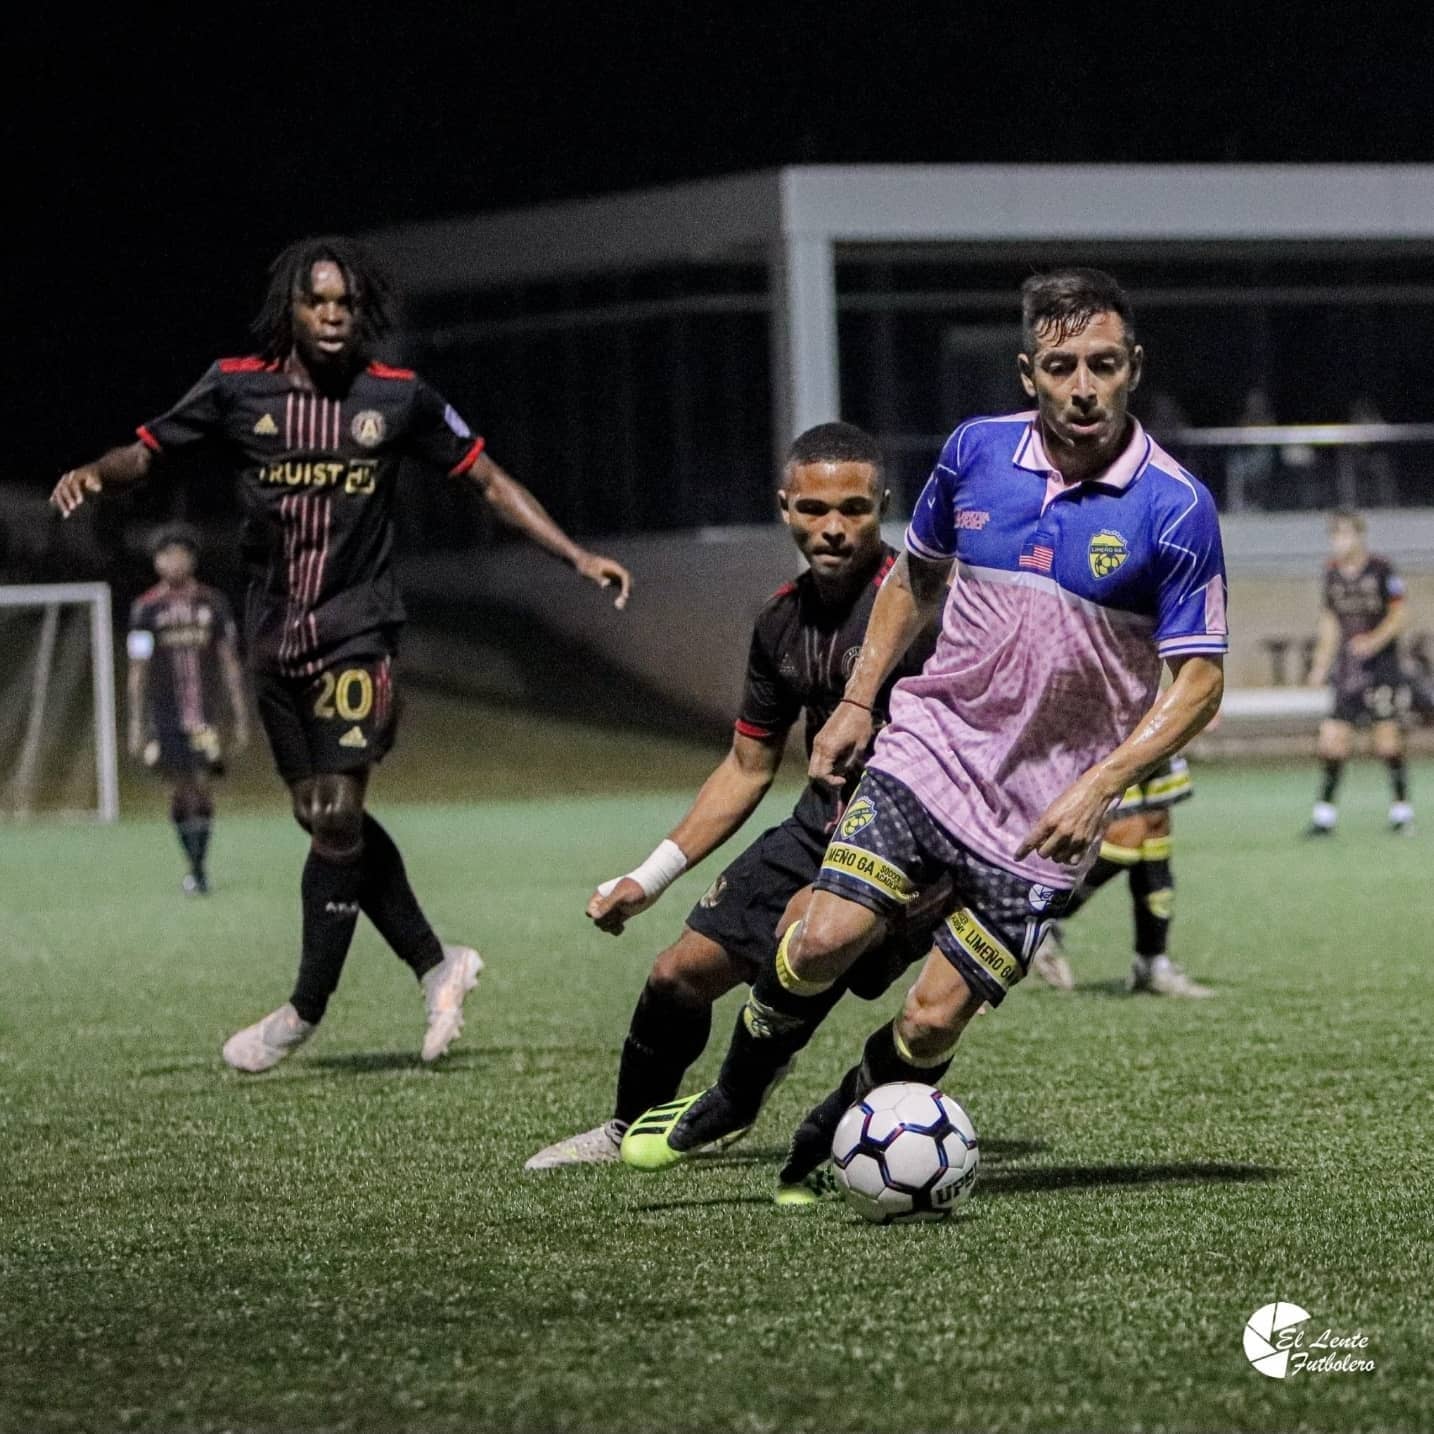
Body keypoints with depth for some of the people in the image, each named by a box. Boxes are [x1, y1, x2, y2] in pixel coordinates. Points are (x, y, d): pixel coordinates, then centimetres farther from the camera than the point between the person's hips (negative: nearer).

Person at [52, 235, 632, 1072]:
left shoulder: (398, 397, -3)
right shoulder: (239, 388, 0)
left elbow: (489, 480, 6)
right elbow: (148, 451, 5)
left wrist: (577, 557, 2)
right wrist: (94, 473, -18)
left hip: (357, 633, -3)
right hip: (276, 640, 3)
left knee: (337, 815, -11)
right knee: (322, 817, 6)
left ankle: (306, 1011, -1)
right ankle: (437, 965, 21)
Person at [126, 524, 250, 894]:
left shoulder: (213, 603, 4)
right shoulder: (146, 609, -1)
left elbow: (229, 664, 9)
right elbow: (137, 672, 1)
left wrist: (241, 718, 6)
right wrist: (136, 724, -2)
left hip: (202, 713, 1)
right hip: (164, 714, -1)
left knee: (203, 787, -9)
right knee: (179, 789, 1)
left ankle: (199, 866, -1)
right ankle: (194, 865, 14)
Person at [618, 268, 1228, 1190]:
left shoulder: (1175, 509, -13)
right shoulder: (977, 452, -1)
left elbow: (1199, 682, -10)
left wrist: (1099, 789, -21)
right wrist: (858, 700, 11)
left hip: (1042, 816, -2)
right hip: (928, 749, 2)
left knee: (933, 1021, -6)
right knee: (823, 942, -15)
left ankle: (828, 1142, 24)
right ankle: (732, 1099, 13)